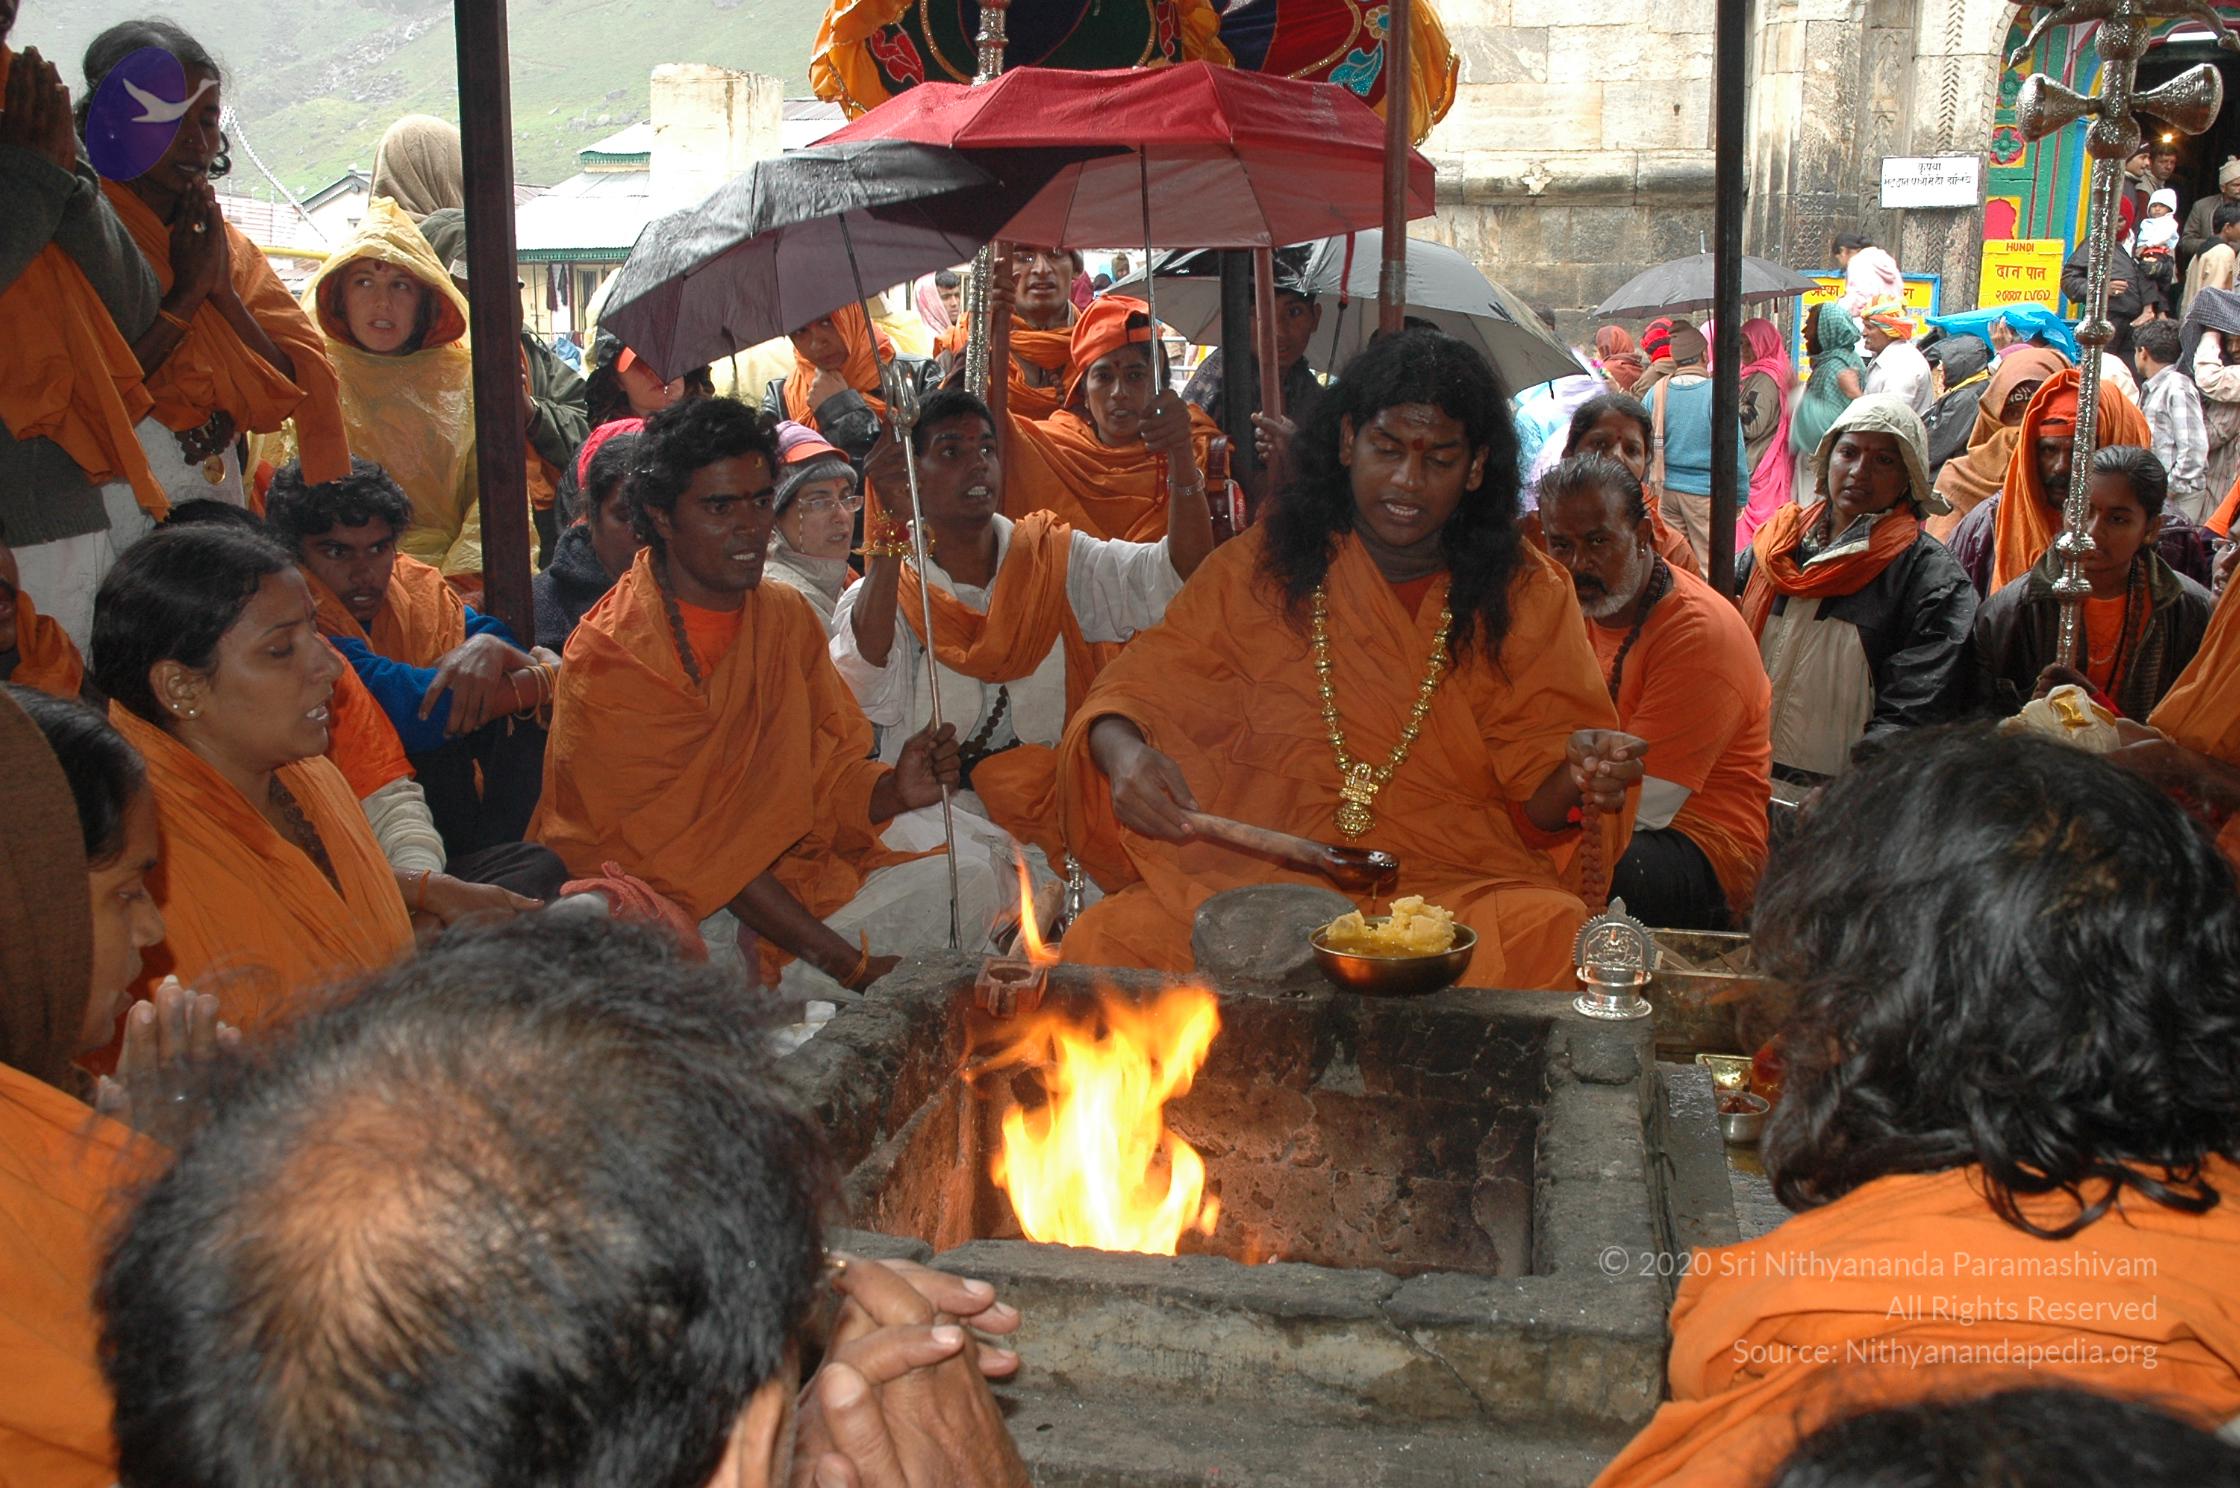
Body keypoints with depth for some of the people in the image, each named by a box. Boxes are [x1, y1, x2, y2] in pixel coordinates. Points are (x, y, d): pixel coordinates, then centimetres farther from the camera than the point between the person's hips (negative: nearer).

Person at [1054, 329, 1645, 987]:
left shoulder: (1526, 592, 8)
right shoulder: (1261, 567, 8)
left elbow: (1540, 803, 5)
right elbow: (1142, 685, 3)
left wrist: (1579, 777, -19)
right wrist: (1123, 752, -20)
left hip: (1463, 881, 1)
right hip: (1262, 872, 0)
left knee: (1559, 936, -33)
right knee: (1103, 939, -28)